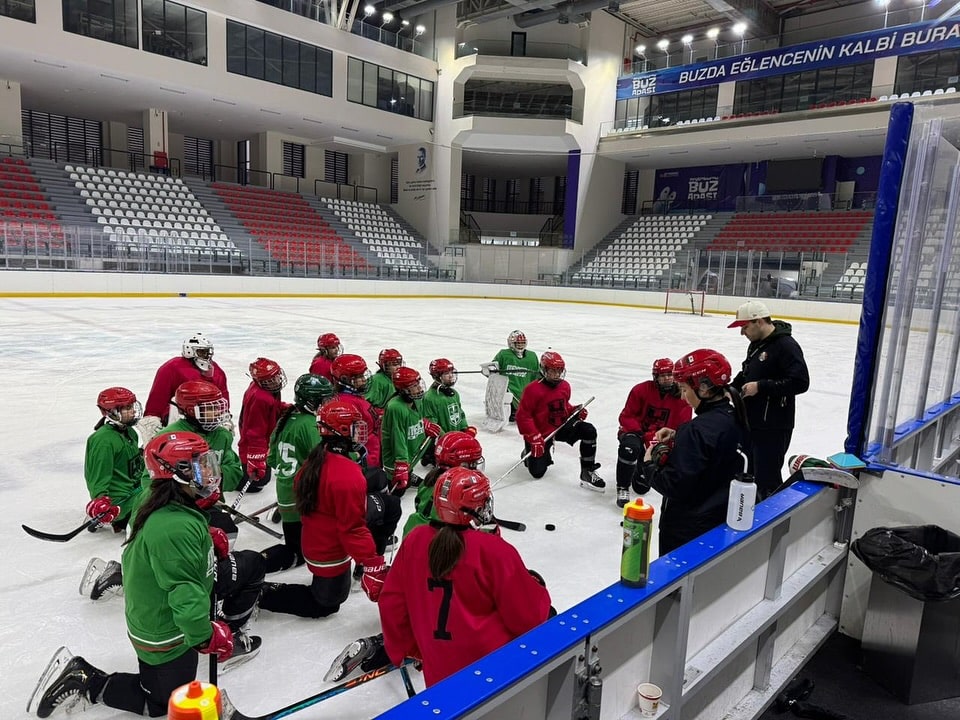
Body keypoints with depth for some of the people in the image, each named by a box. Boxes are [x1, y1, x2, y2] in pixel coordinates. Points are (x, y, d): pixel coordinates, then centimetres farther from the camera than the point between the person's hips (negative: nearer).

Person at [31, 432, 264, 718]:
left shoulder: (179, 506, -6)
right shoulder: (174, 528, -37)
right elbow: (185, 597, -34)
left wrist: (209, 537, -1)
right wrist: (207, 637, -23)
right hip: (163, 632, -9)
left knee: (251, 564, 9)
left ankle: (231, 633, 23)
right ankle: (83, 680, 15)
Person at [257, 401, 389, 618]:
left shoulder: (313, 462, -2)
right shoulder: (348, 476, -30)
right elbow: (353, 527, -28)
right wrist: (371, 563, -23)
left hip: (314, 545, 8)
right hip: (331, 556, -8)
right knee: (326, 603, 14)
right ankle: (264, 594, 7)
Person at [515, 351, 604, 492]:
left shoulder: (565, 386, 1)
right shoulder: (533, 390, -21)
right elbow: (523, 416, -21)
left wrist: (575, 411, -1)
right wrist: (533, 438, -27)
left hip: (561, 427, 5)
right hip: (541, 433, -5)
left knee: (589, 431, -18)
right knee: (537, 472, -3)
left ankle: (587, 472, -11)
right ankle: (529, 454, 35)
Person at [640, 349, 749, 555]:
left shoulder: (699, 429, -26)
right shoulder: (734, 418, 0)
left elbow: (675, 486, -27)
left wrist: (649, 465, -11)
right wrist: (678, 436, 4)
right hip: (722, 520, 9)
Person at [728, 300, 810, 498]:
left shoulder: (786, 345, -18)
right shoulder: (756, 343, 12)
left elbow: (800, 382, -24)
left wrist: (760, 386, -23)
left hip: (773, 427, -10)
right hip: (751, 422, 10)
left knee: (767, 477, -5)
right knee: (751, 473, 21)